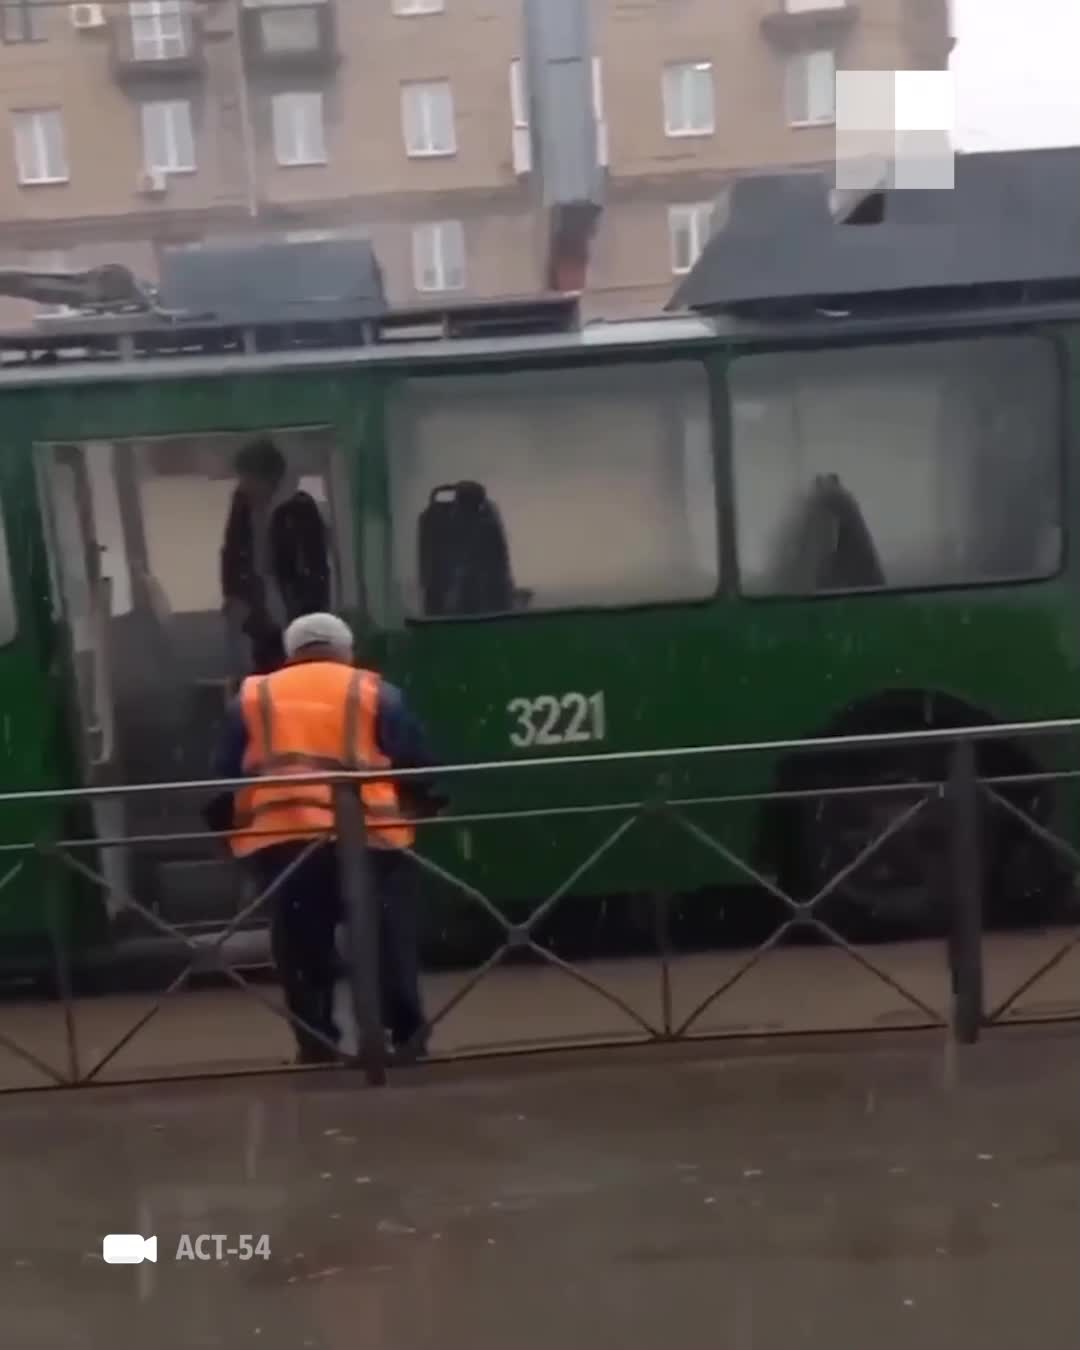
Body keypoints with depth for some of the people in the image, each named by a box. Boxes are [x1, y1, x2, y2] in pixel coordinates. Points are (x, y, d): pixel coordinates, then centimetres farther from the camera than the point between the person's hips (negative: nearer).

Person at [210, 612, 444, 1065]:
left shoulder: (251, 699, 17)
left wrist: (227, 829, 23)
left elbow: (225, 777, 13)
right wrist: (427, 807, 23)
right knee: (389, 944, 10)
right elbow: (418, 771, 8)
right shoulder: (374, 693, 10)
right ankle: (407, 1037, 11)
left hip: (278, 839, 2)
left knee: (302, 953, 11)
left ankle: (316, 1047, 15)